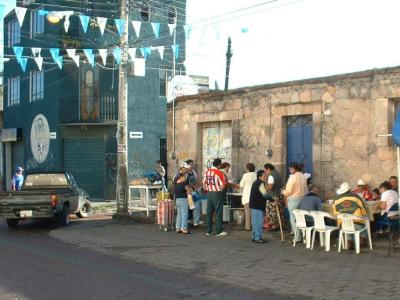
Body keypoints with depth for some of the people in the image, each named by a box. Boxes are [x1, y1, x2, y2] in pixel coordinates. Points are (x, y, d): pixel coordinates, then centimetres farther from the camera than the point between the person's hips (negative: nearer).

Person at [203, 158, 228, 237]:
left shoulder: (207, 172, 5)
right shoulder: (219, 173, -13)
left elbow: (204, 183, 9)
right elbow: (223, 185, -15)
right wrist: (221, 189, 6)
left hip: (209, 193, 6)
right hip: (217, 194, -6)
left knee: (209, 212, 10)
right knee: (218, 212, 0)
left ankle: (208, 231, 13)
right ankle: (219, 231, 2)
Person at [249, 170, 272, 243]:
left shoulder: (256, 183, 17)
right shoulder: (260, 183, -15)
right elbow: (265, 195, -18)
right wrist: (272, 199, -8)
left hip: (255, 205, 11)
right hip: (258, 206, -11)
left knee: (255, 221, 14)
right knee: (258, 221, -8)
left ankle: (255, 237, 20)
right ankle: (257, 238, -7)